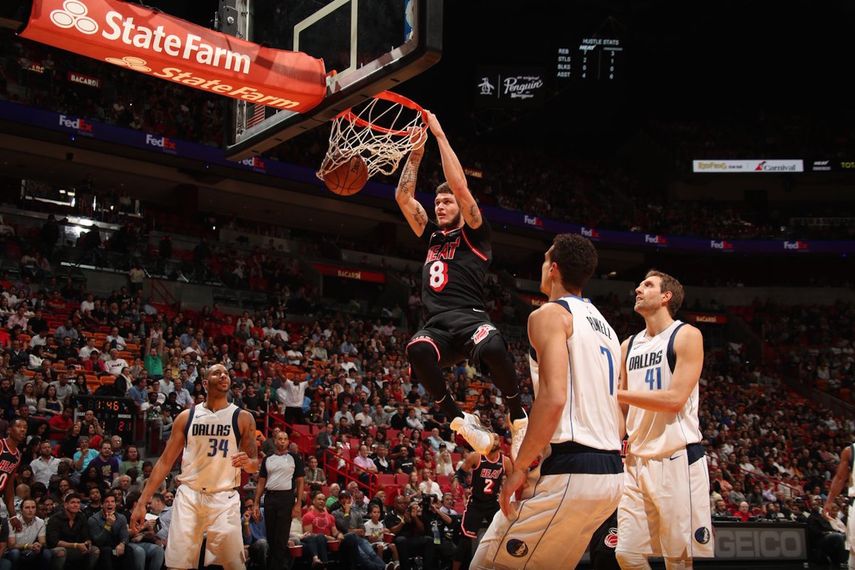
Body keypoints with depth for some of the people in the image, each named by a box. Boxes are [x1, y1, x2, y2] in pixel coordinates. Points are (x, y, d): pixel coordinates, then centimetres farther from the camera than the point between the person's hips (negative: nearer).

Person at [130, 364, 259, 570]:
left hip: (224, 498, -1)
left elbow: (255, 464, 6)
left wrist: (247, 463, -20)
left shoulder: (243, 418, 3)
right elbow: (165, 461, 7)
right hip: (188, 496, 1)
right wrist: (142, 502, 0)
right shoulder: (187, 416, 7)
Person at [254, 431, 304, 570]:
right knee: (270, 536, 9)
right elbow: (261, 483, 13)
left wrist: (298, 504, -9)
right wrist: (256, 504, 5)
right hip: (270, 497, 4)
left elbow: (300, 482, 0)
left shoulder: (294, 458, 2)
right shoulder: (267, 459, 12)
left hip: (286, 497, -4)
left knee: (282, 537, -4)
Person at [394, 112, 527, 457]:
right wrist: (416, 155, 21)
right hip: (437, 326, 4)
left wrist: (439, 135, 2)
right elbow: (403, 197, 25)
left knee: (492, 347, -41)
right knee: (417, 350, -36)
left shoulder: (474, 235, 11)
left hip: (470, 318, -4)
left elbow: (459, 185, -1)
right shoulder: (431, 237, 28)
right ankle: (461, 422, -21)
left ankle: (518, 420, -17)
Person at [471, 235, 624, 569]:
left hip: (570, 472, -9)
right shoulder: (604, 327, 22)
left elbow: (553, 397, -20)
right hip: (611, 474, 9)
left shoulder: (550, 314, -5)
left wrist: (519, 468, -13)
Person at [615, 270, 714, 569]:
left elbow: (675, 399, -15)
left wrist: (619, 394, -13)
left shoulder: (686, 336, -4)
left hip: (677, 458, -6)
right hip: (637, 460, 6)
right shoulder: (629, 345, 16)